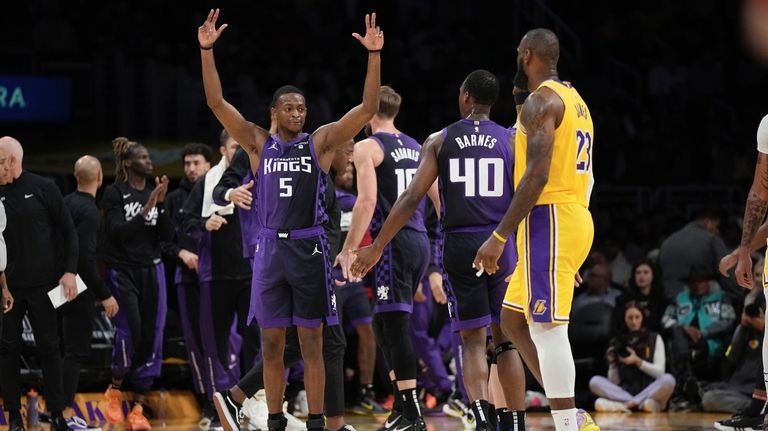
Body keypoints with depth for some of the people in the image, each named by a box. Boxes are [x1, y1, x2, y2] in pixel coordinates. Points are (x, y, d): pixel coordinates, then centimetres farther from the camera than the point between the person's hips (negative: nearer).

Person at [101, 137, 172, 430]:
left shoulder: (155, 194, 9)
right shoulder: (115, 193, -5)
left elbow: (168, 236, 4)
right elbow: (116, 232, -14)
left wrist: (161, 205, -9)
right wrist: (145, 210, -20)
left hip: (152, 271, 5)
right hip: (123, 271, -5)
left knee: (151, 337, 0)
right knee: (130, 332, -17)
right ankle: (115, 391, 9)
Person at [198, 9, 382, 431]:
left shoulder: (320, 142, 3)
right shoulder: (259, 143, 6)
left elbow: (367, 109, -6)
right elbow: (216, 103, -2)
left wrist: (374, 55, -16)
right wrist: (206, 51, -13)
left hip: (308, 247, -2)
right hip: (270, 247, 2)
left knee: (311, 343, 0)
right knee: (271, 343, 5)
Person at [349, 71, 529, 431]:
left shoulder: (440, 140, 4)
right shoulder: (512, 141, 6)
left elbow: (412, 198, -2)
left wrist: (376, 248, 2)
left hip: (461, 246, -1)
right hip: (502, 244, 1)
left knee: (473, 340, 2)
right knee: (506, 339, 10)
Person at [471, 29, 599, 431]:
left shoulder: (540, 101, -10)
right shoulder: (575, 101, 20)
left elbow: (537, 174, -20)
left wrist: (499, 237, -21)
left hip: (549, 221, -10)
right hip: (575, 219, 10)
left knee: (547, 326, -10)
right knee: (513, 320, 14)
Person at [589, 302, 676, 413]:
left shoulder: (654, 338, 8)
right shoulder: (617, 342, 11)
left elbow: (660, 372, -3)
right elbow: (614, 382, 8)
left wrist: (638, 361, -16)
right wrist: (612, 364, -10)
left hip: (649, 390, -2)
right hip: (624, 391, 2)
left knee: (668, 379, -32)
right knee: (595, 381, -22)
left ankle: (624, 405, -31)